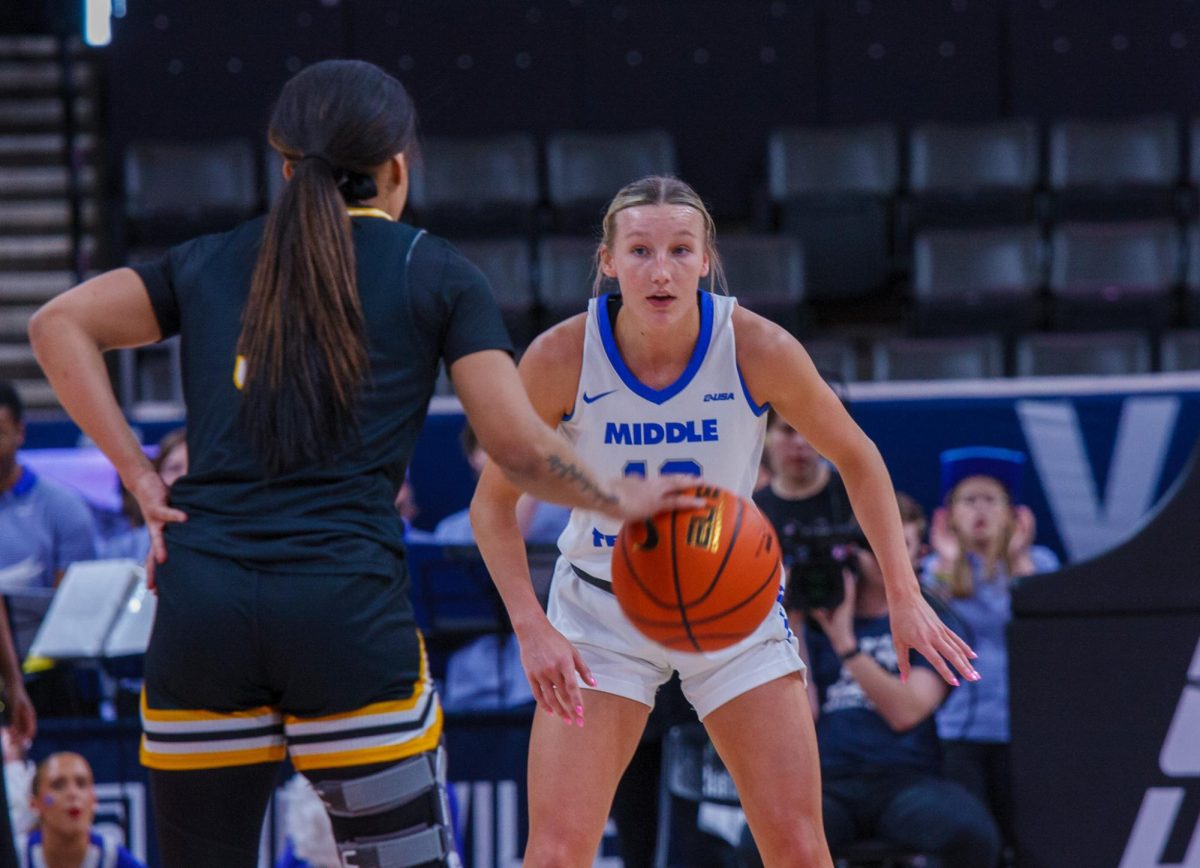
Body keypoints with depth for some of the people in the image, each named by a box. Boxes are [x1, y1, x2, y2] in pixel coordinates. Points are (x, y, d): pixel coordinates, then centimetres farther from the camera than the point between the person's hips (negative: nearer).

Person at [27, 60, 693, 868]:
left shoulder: (210, 262, 17)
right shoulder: (437, 275, 7)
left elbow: (59, 325, 9)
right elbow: (517, 444, 2)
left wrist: (141, 477, 7)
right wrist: (619, 498, 19)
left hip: (199, 597, 3)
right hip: (347, 603, -3)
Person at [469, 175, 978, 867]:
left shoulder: (759, 349, -20)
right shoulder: (561, 357, -21)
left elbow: (856, 459, -3)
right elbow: (494, 502, -8)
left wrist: (905, 596, -8)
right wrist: (532, 627, -20)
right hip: (602, 608, -1)